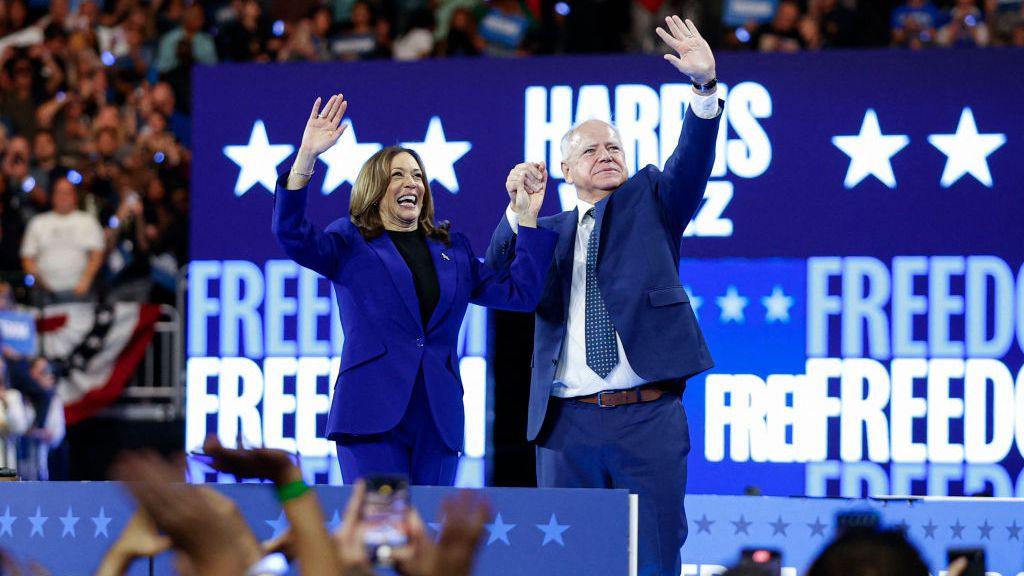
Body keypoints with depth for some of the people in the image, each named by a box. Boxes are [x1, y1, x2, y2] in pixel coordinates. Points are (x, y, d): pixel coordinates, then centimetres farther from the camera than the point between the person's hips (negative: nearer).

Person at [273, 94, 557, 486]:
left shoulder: (453, 250, 19)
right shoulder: (351, 243, 7)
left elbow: (519, 292, 15)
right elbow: (292, 236, -11)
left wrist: (527, 218, 10)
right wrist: (306, 157, -22)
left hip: (438, 418, 4)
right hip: (374, 413, -4)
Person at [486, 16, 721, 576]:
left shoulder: (650, 203, 12)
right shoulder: (549, 232, 16)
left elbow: (691, 162, -5)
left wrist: (704, 87, -22)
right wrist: (519, 208, -11)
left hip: (648, 421, -2)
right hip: (568, 424, 2)